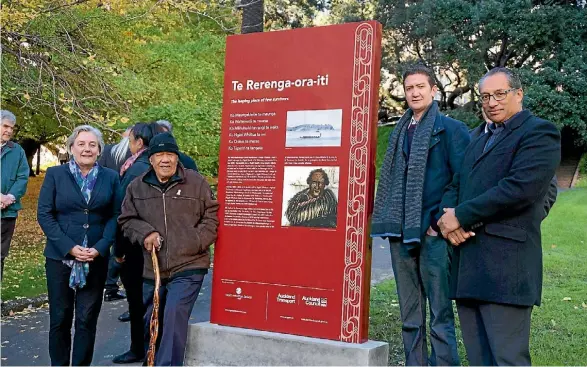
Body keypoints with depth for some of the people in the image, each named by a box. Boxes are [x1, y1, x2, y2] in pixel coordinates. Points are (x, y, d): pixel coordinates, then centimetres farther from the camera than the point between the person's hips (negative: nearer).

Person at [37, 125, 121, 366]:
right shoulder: (55, 175, 2)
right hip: (60, 257, -1)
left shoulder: (111, 178, 6)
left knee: (87, 319, 4)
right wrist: (70, 247, -13)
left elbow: (115, 216, 3)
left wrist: (100, 248, -11)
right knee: (60, 318, 6)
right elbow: (44, 214, -3)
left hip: (96, 260, 1)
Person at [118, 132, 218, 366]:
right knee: (151, 323, 16)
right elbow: (127, 220, 11)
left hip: (188, 268, -4)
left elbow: (211, 217, 2)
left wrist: (195, 242, -11)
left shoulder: (196, 182, -2)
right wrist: (145, 233, -9)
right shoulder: (137, 187, 6)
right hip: (151, 270, 4)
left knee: (174, 318, -18)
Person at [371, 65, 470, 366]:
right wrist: (390, 223, 8)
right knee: (410, 317, 12)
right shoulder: (399, 132, 16)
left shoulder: (450, 129, -1)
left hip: (433, 233, -6)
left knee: (441, 315, -2)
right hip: (402, 234, 6)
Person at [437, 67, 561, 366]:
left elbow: (520, 188, -17)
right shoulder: (479, 142, 25)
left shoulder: (539, 133, -3)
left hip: (505, 265, -8)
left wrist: (461, 216, -12)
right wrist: (447, 219, -2)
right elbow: (455, 186, 21)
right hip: (467, 265, 8)